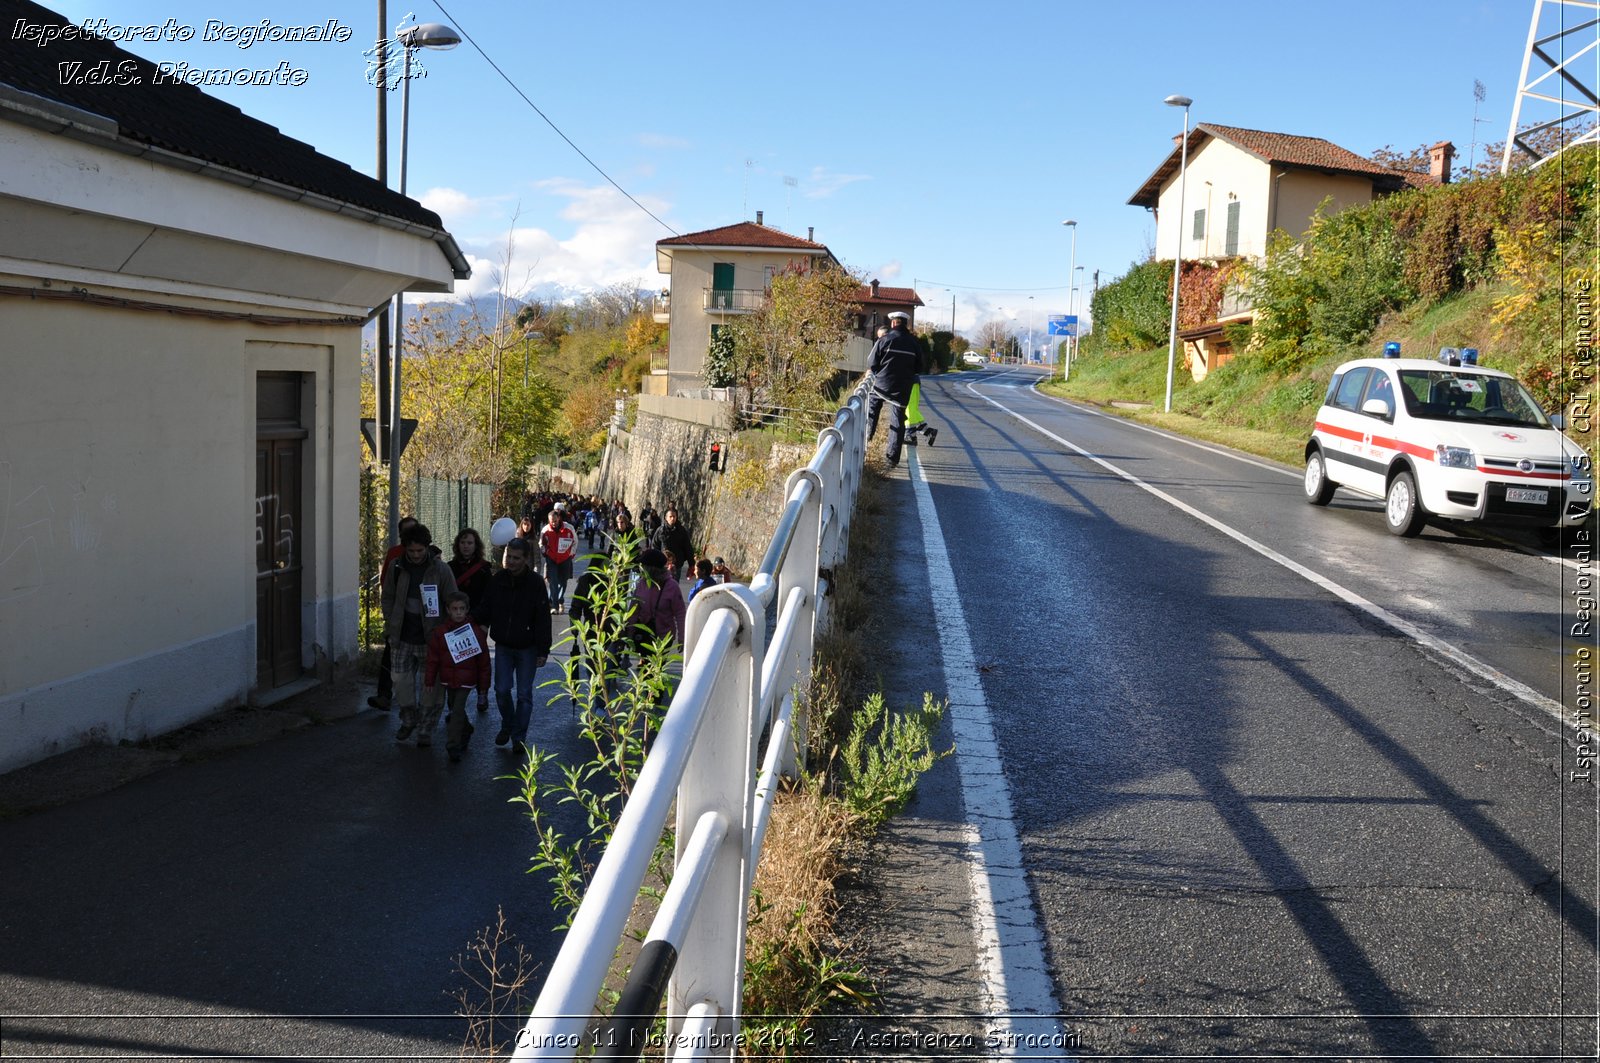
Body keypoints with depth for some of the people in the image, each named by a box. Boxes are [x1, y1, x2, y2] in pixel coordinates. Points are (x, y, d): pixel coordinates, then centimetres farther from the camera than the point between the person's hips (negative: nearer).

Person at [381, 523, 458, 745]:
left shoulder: (441, 569, -8)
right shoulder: (396, 568, 1)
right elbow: (388, 598, 12)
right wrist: (390, 627, 4)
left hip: (431, 638, -3)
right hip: (402, 638, 3)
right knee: (401, 680, 9)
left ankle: (428, 727, 16)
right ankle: (408, 720, 30)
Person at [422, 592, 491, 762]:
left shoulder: (476, 631, -8)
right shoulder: (440, 632, -4)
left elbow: (484, 662, -3)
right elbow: (433, 659, 3)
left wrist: (483, 687, -1)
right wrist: (429, 682, 3)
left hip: (466, 679, -4)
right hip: (447, 679, 4)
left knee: (458, 711, -11)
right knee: (454, 709, 17)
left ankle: (453, 747, -5)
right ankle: (466, 731, 42)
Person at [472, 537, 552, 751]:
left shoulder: (536, 583, -14)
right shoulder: (498, 579, -4)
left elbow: (543, 619, -12)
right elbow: (485, 609, 5)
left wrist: (543, 651, -13)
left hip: (527, 648, -3)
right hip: (503, 645, 3)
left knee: (524, 694, 5)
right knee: (502, 690, 6)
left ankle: (519, 736, 18)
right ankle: (507, 726, 31)